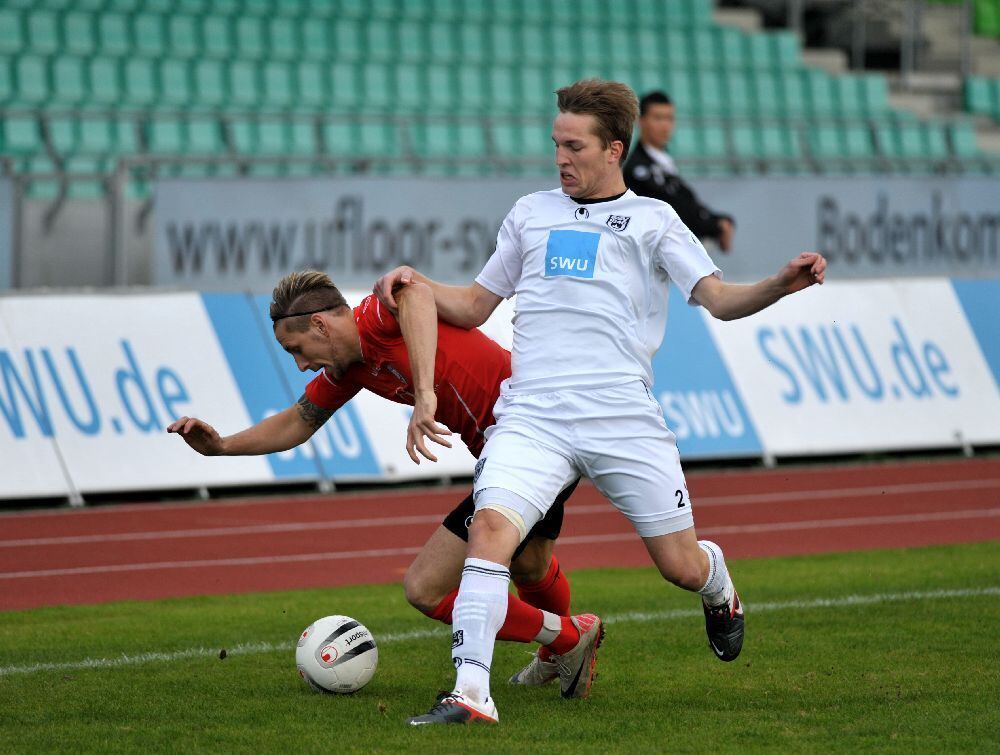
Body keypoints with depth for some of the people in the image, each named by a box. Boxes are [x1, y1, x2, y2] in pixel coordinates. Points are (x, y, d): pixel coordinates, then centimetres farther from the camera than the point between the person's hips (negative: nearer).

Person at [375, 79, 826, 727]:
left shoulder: (652, 219, 12)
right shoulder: (531, 212, 21)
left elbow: (719, 300, 2)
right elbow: (474, 306, 27)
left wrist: (783, 284, -17)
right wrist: (419, 286, 8)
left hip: (623, 418, -1)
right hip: (532, 415, 1)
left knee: (681, 566, 2)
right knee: (492, 523, -25)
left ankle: (720, 588, 42)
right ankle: (471, 693, -26)